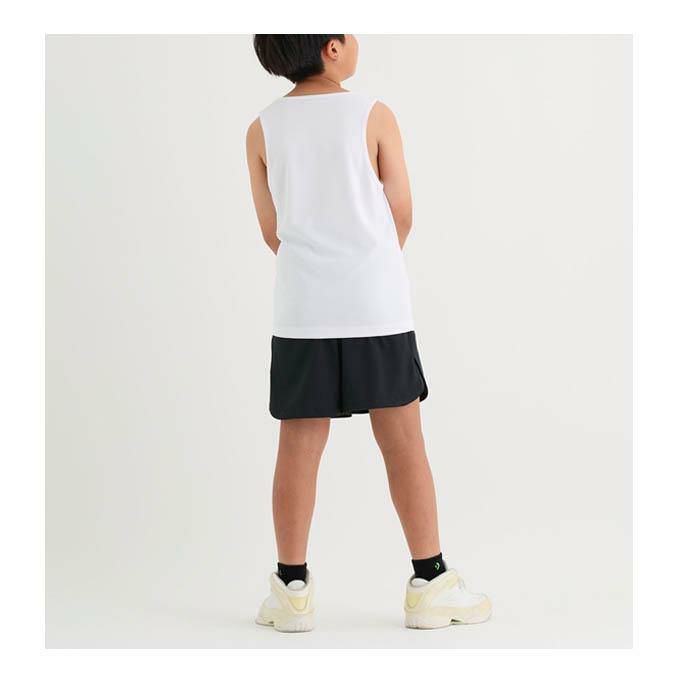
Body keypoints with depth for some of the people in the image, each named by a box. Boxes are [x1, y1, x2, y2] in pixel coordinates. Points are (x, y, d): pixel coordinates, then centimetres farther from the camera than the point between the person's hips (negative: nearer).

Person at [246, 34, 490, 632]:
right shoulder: (374, 116, -5)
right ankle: (431, 584, 13)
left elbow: (273, 231, 8)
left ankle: (291, 590, 13)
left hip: (303, 310, 2)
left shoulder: (262, 130, 2)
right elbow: (401, 215, 1)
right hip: (376, 305, -2)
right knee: (403, 442, 6)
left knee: (299, 447, 6)